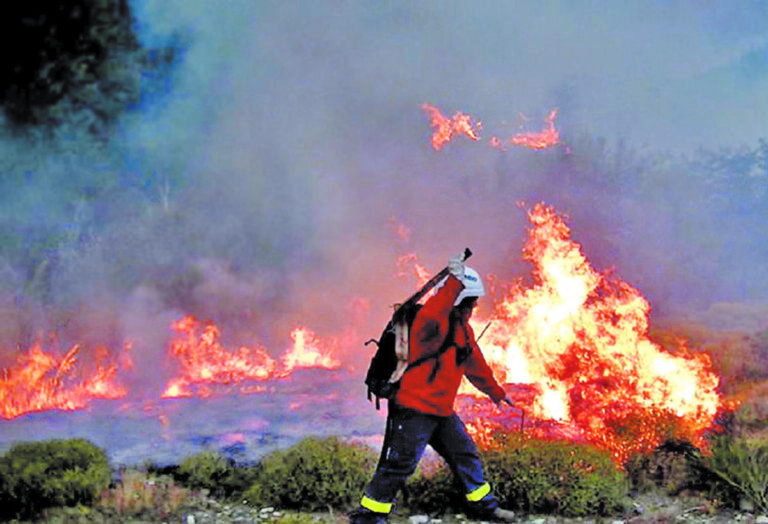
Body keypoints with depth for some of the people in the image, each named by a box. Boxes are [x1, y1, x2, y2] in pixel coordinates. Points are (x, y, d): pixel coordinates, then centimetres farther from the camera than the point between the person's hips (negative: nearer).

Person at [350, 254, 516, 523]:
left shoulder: (463, 328, 14)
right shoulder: (430, 322, -15)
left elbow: (475, 364, 27)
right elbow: (432, 315, -42)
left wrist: (496, 392, 35)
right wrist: (455, 281, -46)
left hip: (442, 411, 9)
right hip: (414, 409, -9)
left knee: (465, 453, 15)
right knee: (400, 464, -7)